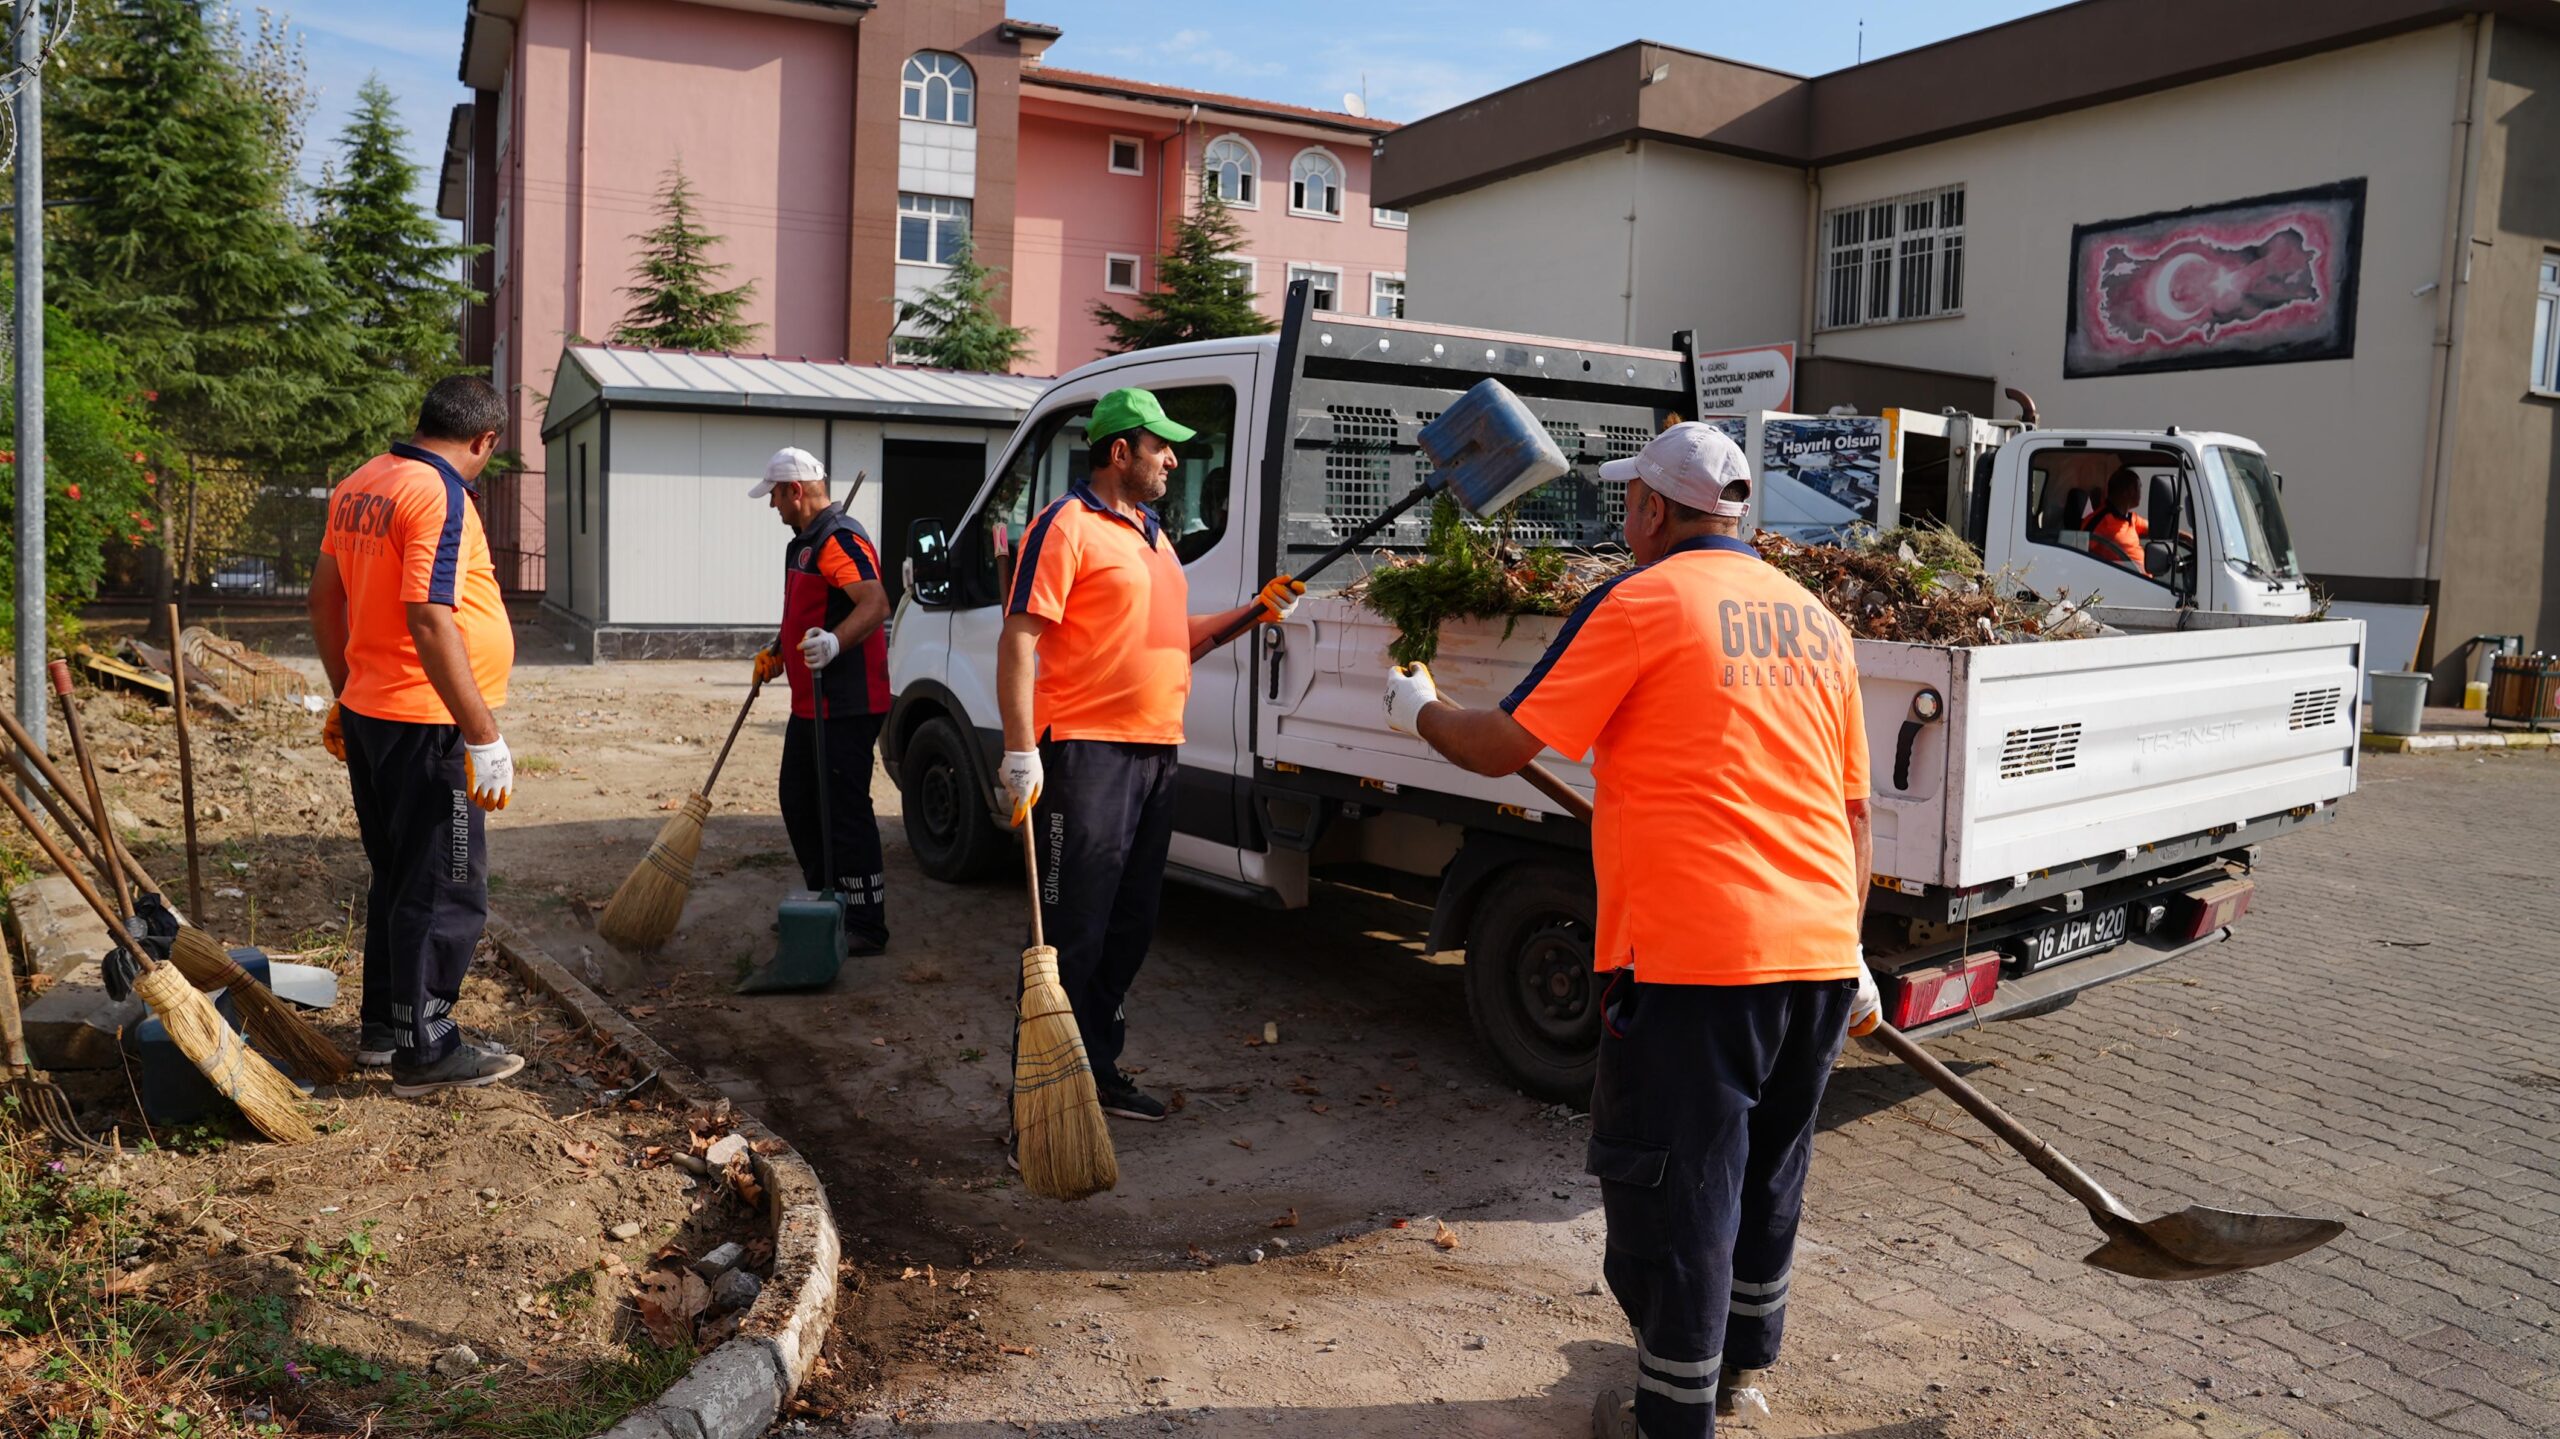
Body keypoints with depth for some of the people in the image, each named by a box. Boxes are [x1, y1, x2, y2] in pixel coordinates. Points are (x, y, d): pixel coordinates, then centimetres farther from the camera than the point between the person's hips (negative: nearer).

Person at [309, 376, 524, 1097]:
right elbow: (431, 622, -26)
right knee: (445, 892, 1)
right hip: (426, 727, -9)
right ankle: (423, 1050, 9)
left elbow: (324, 599, 17)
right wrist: (484, 738, -24)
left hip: (367, 714, 10)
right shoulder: (440, 495, -18)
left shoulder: (358, 486, 11)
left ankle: (381, 1023, 32)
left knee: (397, 877, 21)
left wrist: (345, 696, 26)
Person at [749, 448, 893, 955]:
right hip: (808, 704, 11)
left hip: (847, 708, -11)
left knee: (846, 812, -8)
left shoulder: (840, 539, -17)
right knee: (798, 804, 18)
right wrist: (777, 653, 26)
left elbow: (875, 603, -32)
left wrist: (835, 642, -46)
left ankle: (866, 927, -1)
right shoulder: (803, 542, 17)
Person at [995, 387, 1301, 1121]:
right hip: (1088, 751, -9)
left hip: (1154, 753, 9)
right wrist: (1021, 751, -21)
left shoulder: (1150, 533, 19)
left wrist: (1256, 610, 15)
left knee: (1129, 928, 15)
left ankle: (1098, 1070, 28)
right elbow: (1018, 643, -14)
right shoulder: (1066, 526, -8)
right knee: (1070, 935, -6)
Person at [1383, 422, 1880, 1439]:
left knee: (1674, 1189, 6)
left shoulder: (1640, 602, -6)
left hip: (1692, 957, -7)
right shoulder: (1816, 621, 13)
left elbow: (1502, 747, -6)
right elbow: (1852, 810, 17)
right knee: (1766, 1168, 23)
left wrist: (1418, 709, 14)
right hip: (1818, 954, 7)